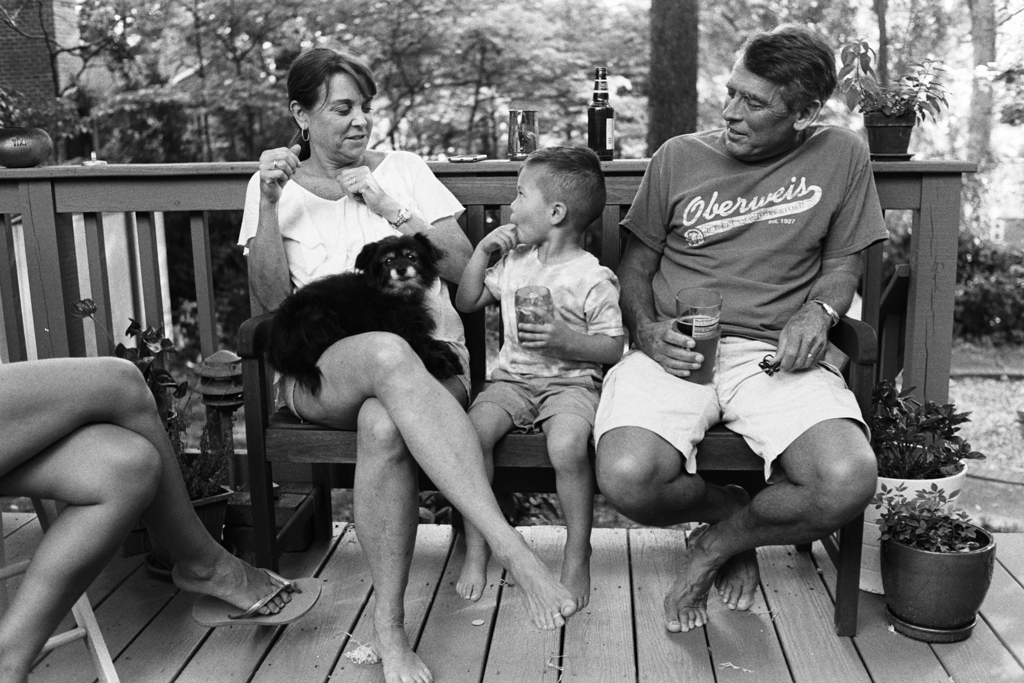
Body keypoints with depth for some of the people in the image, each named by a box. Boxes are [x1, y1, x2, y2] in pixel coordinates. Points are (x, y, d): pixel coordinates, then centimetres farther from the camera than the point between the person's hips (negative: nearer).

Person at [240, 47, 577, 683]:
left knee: (385, 425, -38)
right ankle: (510, 546, -47)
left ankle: (390, 627, -29)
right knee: (388, 352, -40)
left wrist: (392, 209, -4)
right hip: (322, 367, -1)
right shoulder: (276, 184, 16)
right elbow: (273, 300, 4)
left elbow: (462, 266, 7)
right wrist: (268, 205, -7)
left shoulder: (403, 168, 16)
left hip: (427, 356, 1)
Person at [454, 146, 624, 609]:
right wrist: (482, 251, 10)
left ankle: (577, 556, -11)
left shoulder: (593, 278, -6)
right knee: (471, 430, -25)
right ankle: (475, 550, -13)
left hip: (571, 381, -4)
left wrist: (564, 338, -21)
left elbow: (613, 349, -5)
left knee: (568, 445, -34)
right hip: (512, 379, 5)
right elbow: (467, 302, 20)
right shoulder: (514, 261, 13)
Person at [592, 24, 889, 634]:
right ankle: (737, 510, 8)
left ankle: (719, 542, 3)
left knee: (849, 481, -29)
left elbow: (843, 262, 17)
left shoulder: (842, 157, 10)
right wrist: (647, 331, -7)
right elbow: (635, 266, 13)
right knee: (627, 478, -29)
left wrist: (817, 313, -6)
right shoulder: (679, 157, 9)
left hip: (774, 354, 0)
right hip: (674, 350, 0)